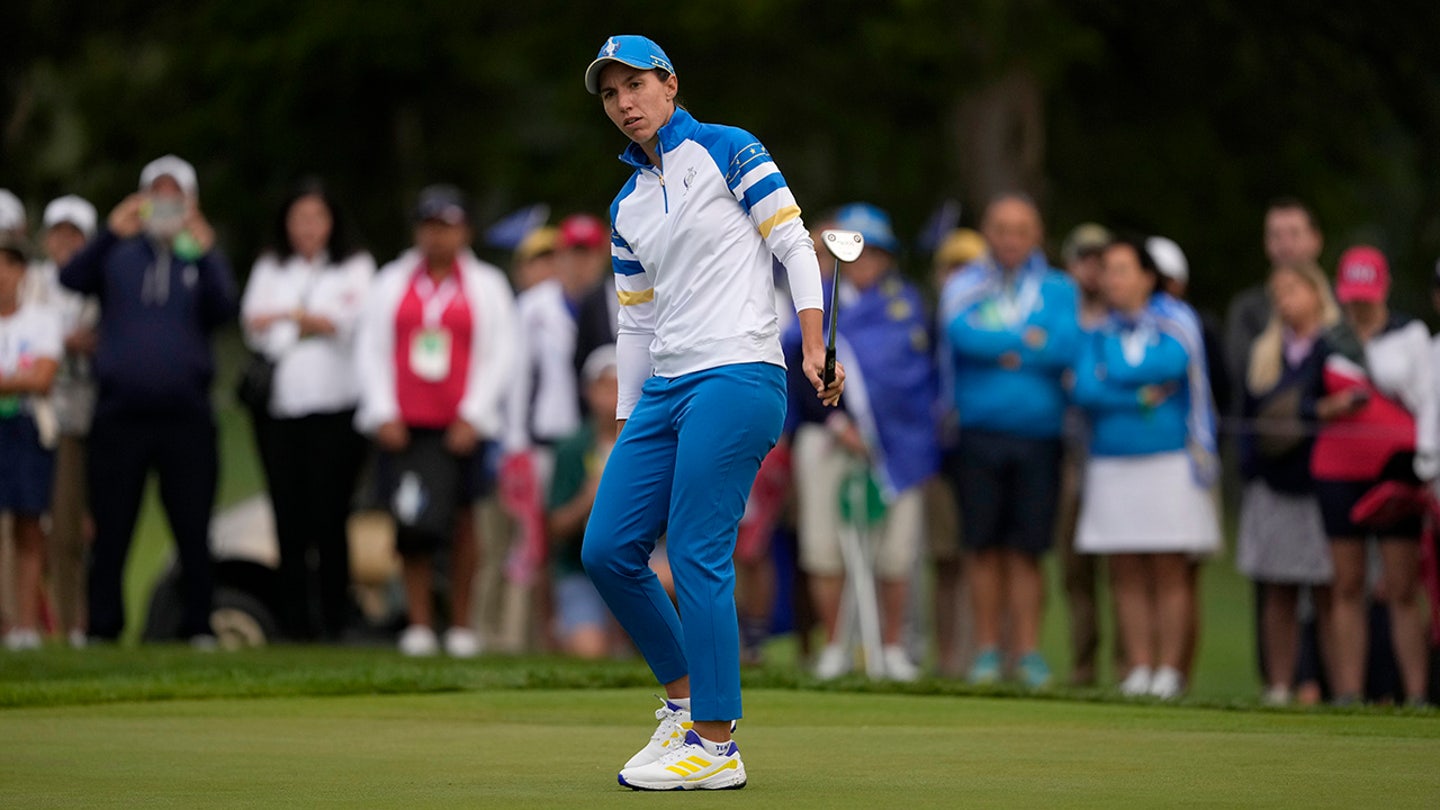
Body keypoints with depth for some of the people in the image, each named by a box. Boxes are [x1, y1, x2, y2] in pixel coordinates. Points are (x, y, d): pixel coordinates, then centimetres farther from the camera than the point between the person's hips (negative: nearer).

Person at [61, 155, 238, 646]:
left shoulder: (202, 259, 10)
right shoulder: (118, 255, 10)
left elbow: (223, 310, -8)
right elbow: (72, 281, -7)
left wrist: (206, 252, -22)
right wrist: (110, 234, -20)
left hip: (185, 417, 0)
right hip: (120, 416, 0)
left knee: (193, 528, 0)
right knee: (111, 528, 0)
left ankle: (199, 625, 5)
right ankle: (102, 627, 4)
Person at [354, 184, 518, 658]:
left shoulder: (486, 285, 8)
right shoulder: (391, 282, 11)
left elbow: (500, 355, 3)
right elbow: (370, 349, 8)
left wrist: (473, 416, -6)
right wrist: (383, 414, -2)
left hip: (461, 427, -1)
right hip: (403, 427, 1)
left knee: (460, 521, 2)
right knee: (409, 522, -5)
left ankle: (461, 625, 9)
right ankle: (418, 624, -1)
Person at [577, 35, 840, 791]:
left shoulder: (727, 152, 0)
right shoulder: (627, 209, 19)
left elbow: (795, 246, -4)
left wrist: (815, 349, -15)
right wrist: (627, 424, 18)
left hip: (735, 377, -7)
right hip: (664, 389, 7)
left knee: (698, 553, -12)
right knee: (607, 549, 0)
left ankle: (715, 744, -8)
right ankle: (683, 698, 16)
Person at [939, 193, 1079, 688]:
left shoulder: (1058, 290, 10)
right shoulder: (964, 286, 9)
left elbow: (1068, 346, -7)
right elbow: (965, 335, -11)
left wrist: (1000, 349, -6)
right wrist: (1030, 340, -7)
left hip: (1037, 438, 0)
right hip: (978, 437, 0)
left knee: (1026, 550, -2)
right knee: (984, 545, 1)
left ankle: (1028, 649, 1)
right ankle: (987, 648, 8)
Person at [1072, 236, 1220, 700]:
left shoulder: (1176, 321, 1)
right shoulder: (1099, 330, 10)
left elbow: (1171, 363, -18)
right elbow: (1084, 390, -4)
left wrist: (1110, 377, -7)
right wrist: (1140, 396, -15)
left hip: (1170, 463, -3)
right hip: (1112, 466, 3)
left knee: (1170, 571, -5)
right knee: (1127, 575, 1)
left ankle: (1170, 668, -3)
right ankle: (1139, 669, 4)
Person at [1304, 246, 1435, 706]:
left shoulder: (1410, 334, 5)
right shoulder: (1328, 342, 10)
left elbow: (1427, 401, 6)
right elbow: (1307, 404, 15)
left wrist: (1426, 458, -4)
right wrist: (1332, 406, -6)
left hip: (1395, 467, -3)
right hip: (1338, 469, 3)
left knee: (1403, 589, -6)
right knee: (1347, 586, 2)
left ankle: (1416, 694, -7)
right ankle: (1347, 694, 3)